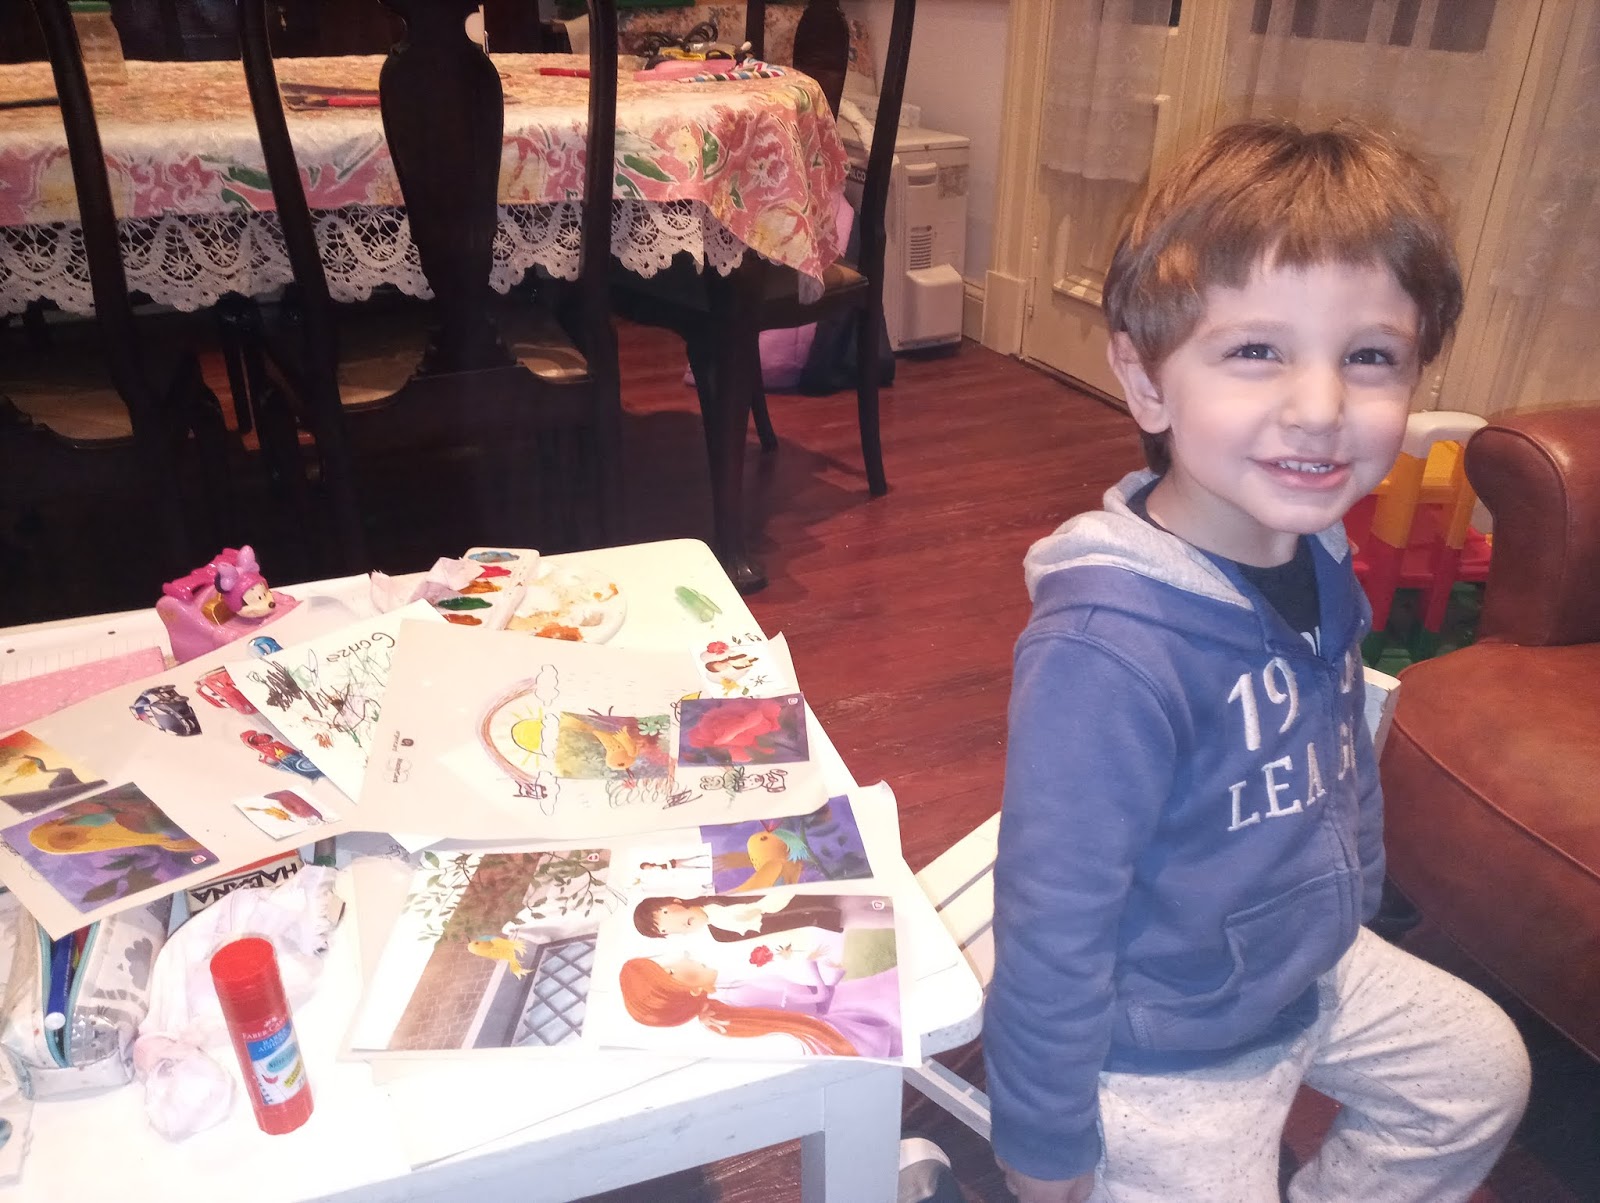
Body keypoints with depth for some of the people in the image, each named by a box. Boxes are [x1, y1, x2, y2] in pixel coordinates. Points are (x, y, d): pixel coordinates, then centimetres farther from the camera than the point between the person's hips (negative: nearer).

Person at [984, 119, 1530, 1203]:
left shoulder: (1317, 555, -10)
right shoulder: (1107, 649, -38)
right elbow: (1051, 929, -29)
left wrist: (1355, 909, 19)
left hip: (1319, 968, 8)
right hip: (1165, 1057, -8)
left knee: (1483, 1072, 24)